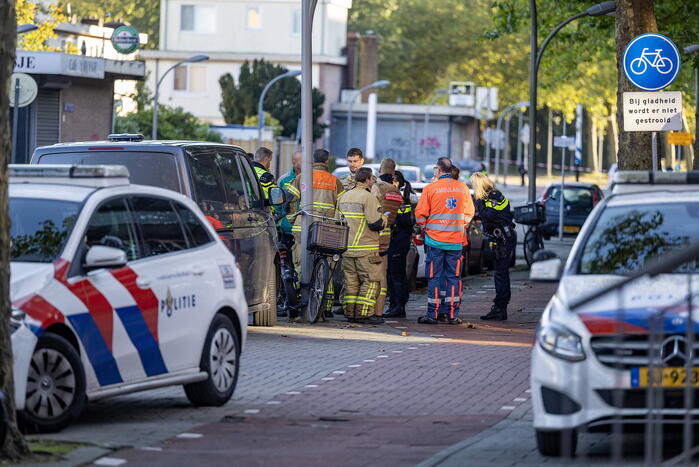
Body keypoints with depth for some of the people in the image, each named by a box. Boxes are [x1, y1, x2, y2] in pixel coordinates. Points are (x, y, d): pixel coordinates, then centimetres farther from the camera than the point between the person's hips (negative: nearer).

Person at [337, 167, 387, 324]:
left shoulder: (343, 197, 13)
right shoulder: (368, 197, -12)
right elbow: (376, 223, -17)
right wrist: (384, 219, 3)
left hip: (346, 247, 7)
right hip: (366, 248, -7)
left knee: (351, 280, 11)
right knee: (370, 281, -2)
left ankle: (350, 312, 11)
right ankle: (364, 313, -6)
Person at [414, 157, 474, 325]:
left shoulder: (430, 188, -7)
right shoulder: (463, 188, 3)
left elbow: (420, 213, -5)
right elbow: (469, 212, 9)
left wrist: (424, 228, 12)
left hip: (435, 238, -3)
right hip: (456, 241, 3)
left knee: (434, 277, 3)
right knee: (454, 277, 7)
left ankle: (432, 314, 2)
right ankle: (453, 315, 6)